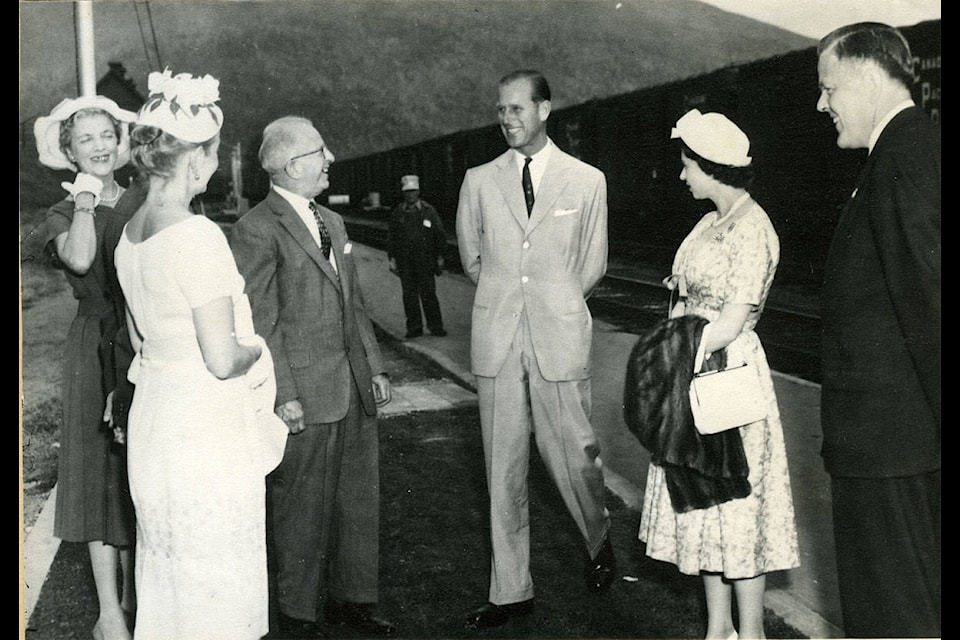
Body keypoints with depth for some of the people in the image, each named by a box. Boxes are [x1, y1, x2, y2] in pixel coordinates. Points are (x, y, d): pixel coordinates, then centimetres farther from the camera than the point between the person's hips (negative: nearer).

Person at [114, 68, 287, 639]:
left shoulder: (130, 233, 5)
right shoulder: (198, 235, -21)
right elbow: (223, 360, -22)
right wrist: (256, 348, -3)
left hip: (154, 416, 9)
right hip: (206, 430, -8)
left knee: (167, 575, 22)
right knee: (217, 581, 7)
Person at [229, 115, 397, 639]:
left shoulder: (332, 222, 16)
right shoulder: (256, 230, -11)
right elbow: (258, 323, -13)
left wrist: (374, 366, 14)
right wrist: (283, 395, -16)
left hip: (353, 386, 8)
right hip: (303, 394, -8)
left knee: (359, 497, 14)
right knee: (302, 507, 5)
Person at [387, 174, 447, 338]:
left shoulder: (428, 210, 4)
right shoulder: (397, 213, 8)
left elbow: (439, 234, 6)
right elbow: (392, 237, 12)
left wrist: (439, 257, 3)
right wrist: (392, 258, 6)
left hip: (425, 260, -2)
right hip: (405, 261, 2)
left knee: (428, 294, -3)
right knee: (409, 295, 3)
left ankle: (435, 326, 6)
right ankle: (414, 328, 11)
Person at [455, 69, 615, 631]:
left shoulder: (587, 180, 3)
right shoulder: (480, 181, 7)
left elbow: (592, 266, 10)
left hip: (559, 337, -2)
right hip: (497, 338, 2)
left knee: (574, 453, 0)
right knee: (504, 467, 6)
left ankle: (599, 542, 32)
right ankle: (511, 590, 18)